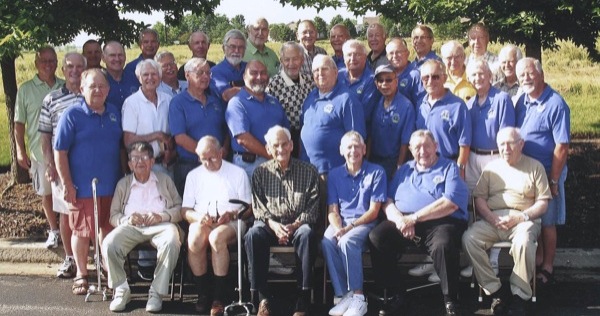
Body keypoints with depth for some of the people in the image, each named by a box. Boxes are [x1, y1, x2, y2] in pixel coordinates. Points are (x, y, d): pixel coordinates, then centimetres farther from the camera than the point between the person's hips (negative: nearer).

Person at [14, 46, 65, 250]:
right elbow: (19, 123, 2)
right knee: (46, 193, 11)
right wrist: (20, 151, -2)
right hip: (39, 152, 0)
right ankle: (54, 231, 27)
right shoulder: (25, 90, 0)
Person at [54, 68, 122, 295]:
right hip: (82, 187, -4)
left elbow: (121, 146, 17)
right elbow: (60, 151, -9)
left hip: (111, 185, 4)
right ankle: (81, 274, 21)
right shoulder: (72, 115, -8)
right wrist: (67, 184, -13)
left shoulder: (115, 113, 7)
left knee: (108, 229, 13)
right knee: (82, 230, 6)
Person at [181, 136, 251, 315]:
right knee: (194, 240, -34)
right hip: (202, 222, 2)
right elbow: (185, 210, 12)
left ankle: (220, 296, -29)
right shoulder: (194, 175, 18)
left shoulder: (238, 173, 10)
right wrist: (198, 217, -11)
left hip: (230, 222, -2)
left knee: (217, 237, -37)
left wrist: (232, 214, -15)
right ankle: (202, 293, -19)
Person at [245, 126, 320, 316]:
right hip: (270, 224, 1)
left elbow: (313, 207, 3)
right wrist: (273, 224, -13)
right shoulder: (261, 172, 12)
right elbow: (258, 207, 6)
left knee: (307, 234, -36)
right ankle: (260, 297, -30)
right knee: (253, 234, -33)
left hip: (298, 226, -1)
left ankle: (303, 301, -34)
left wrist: (296, 225, -15)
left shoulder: (308, 171, 9)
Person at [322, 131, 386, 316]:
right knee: (327, 242, -31)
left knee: (347, 242, -35)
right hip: (340, 222, 3)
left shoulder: (376, 173, 2)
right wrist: (338, 228, -14)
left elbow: (373, 211, -3)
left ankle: (357, 297, -25)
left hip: (365, 223, -3)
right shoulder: (334, 174, 12)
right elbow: (332, 210, 8)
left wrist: (349, 227, -15)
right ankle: (342, 295, -25)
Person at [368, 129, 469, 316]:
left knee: (443, 246, -37)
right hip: (404, 222, 4)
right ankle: (396, 296, -11)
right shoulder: (404, 170, 23)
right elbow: (388, 201, 14)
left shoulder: (449, 168, 8)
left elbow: (450, 204, -9)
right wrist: (400, 220, -9)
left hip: (440, 222, -4)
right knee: (376, 238, -24)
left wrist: (414, 218, -14)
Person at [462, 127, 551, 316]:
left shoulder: (535, 167, 11)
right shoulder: (491, 167, 18)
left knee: (523, 241, -37)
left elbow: (542, 203, 4)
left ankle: (520, 296, -19)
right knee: (469, 238, -26)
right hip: (493, 219, 3)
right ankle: (495, 291, -18)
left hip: (524, 220, -3)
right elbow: (479, 198, 9)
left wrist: (520, 217, -13)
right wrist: (492, 218, -11)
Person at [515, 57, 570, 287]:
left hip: (546, 173, -6)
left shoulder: (556, 104, -17)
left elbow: (562, 147, -18)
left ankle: (547, 268, 21)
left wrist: (553, 181, -17)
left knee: (547, 222, 7)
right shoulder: (522, 101, 3)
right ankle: (537, 259, 31)